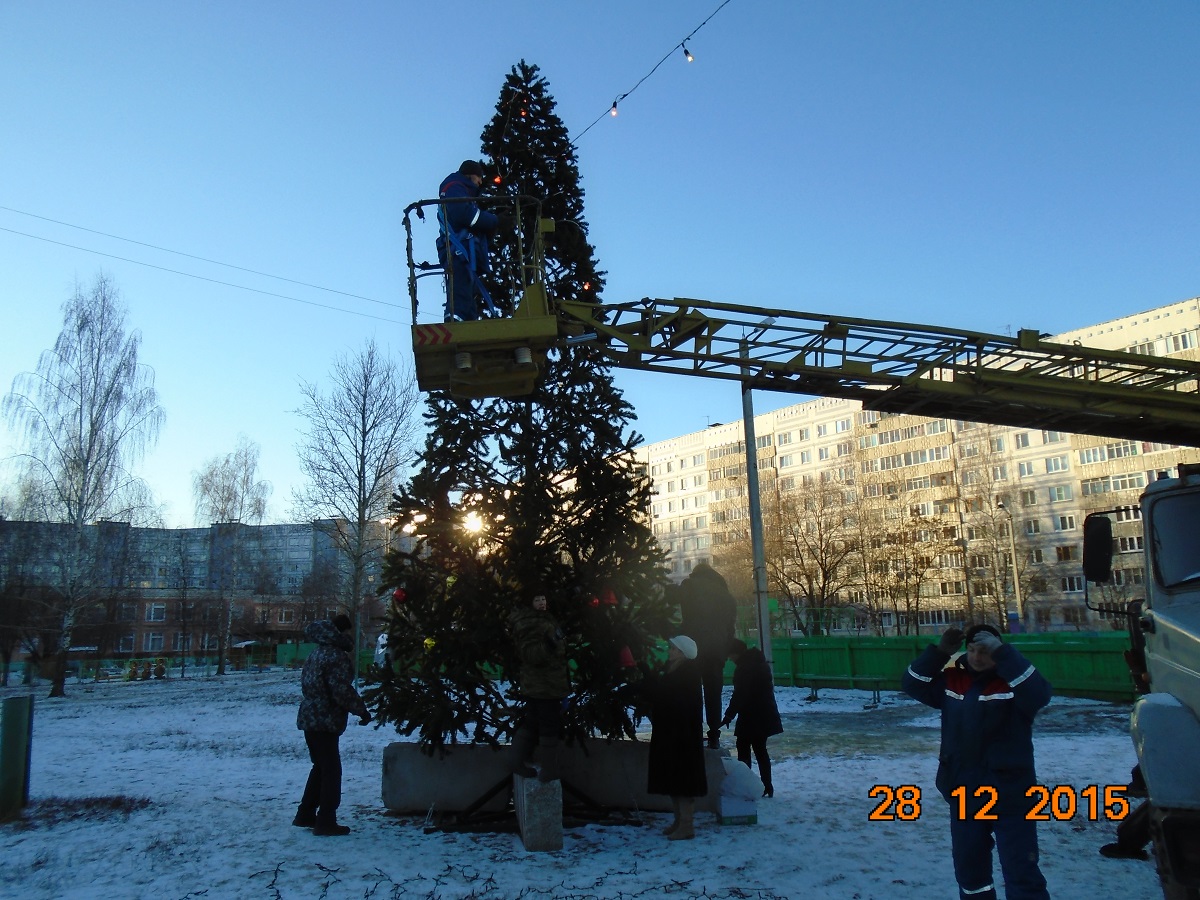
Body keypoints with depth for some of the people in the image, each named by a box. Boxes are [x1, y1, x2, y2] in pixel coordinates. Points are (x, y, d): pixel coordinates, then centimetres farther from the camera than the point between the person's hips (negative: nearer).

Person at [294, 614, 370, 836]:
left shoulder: (317, 652, 13)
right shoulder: (337, 656, -17)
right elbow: (342, 691, -21)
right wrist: (362, 710, -10)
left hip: (310, 718, 10)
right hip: (325, 720, -10)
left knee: (321, 766, 20)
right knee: (331, 770, -1)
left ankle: (305, 815, 28)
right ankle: (326, 822, 3)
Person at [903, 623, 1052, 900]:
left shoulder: (1012, 682, -13)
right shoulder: (953, 681, 2)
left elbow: (1039, 694, -33)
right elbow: (913, 685, 0)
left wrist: (1002, 652, -37)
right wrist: (940, 651, -11)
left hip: (1010, 793, -5)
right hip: (963, 792, 6)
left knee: (1021, 870, -2)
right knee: (968, 866, 19)